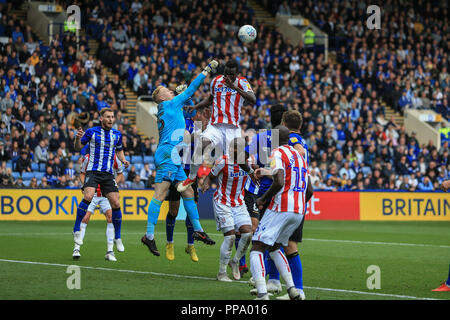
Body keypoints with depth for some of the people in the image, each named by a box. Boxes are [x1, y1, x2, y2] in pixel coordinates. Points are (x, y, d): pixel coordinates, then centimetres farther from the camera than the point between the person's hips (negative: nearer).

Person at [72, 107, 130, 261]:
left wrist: (124, 160, 6)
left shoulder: (117, 134, 11)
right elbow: (78, 147, 6)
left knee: (116, 205, -3)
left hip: (108, 174, 4)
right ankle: (76, 230, -14)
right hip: (93, 172, -4)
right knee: (88, 197, -27)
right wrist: (78, 138, -15)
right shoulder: (92, 132, -1)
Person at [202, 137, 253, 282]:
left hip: (239, 203, 5)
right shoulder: (222, 162, -15)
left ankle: (235, 261, 15)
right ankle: (222, 272, 0)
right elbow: (210, 176, -3)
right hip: (223, 203, -5)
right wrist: (206, 184, -23)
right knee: (230, 236, -13)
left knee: (247, 233, -10)